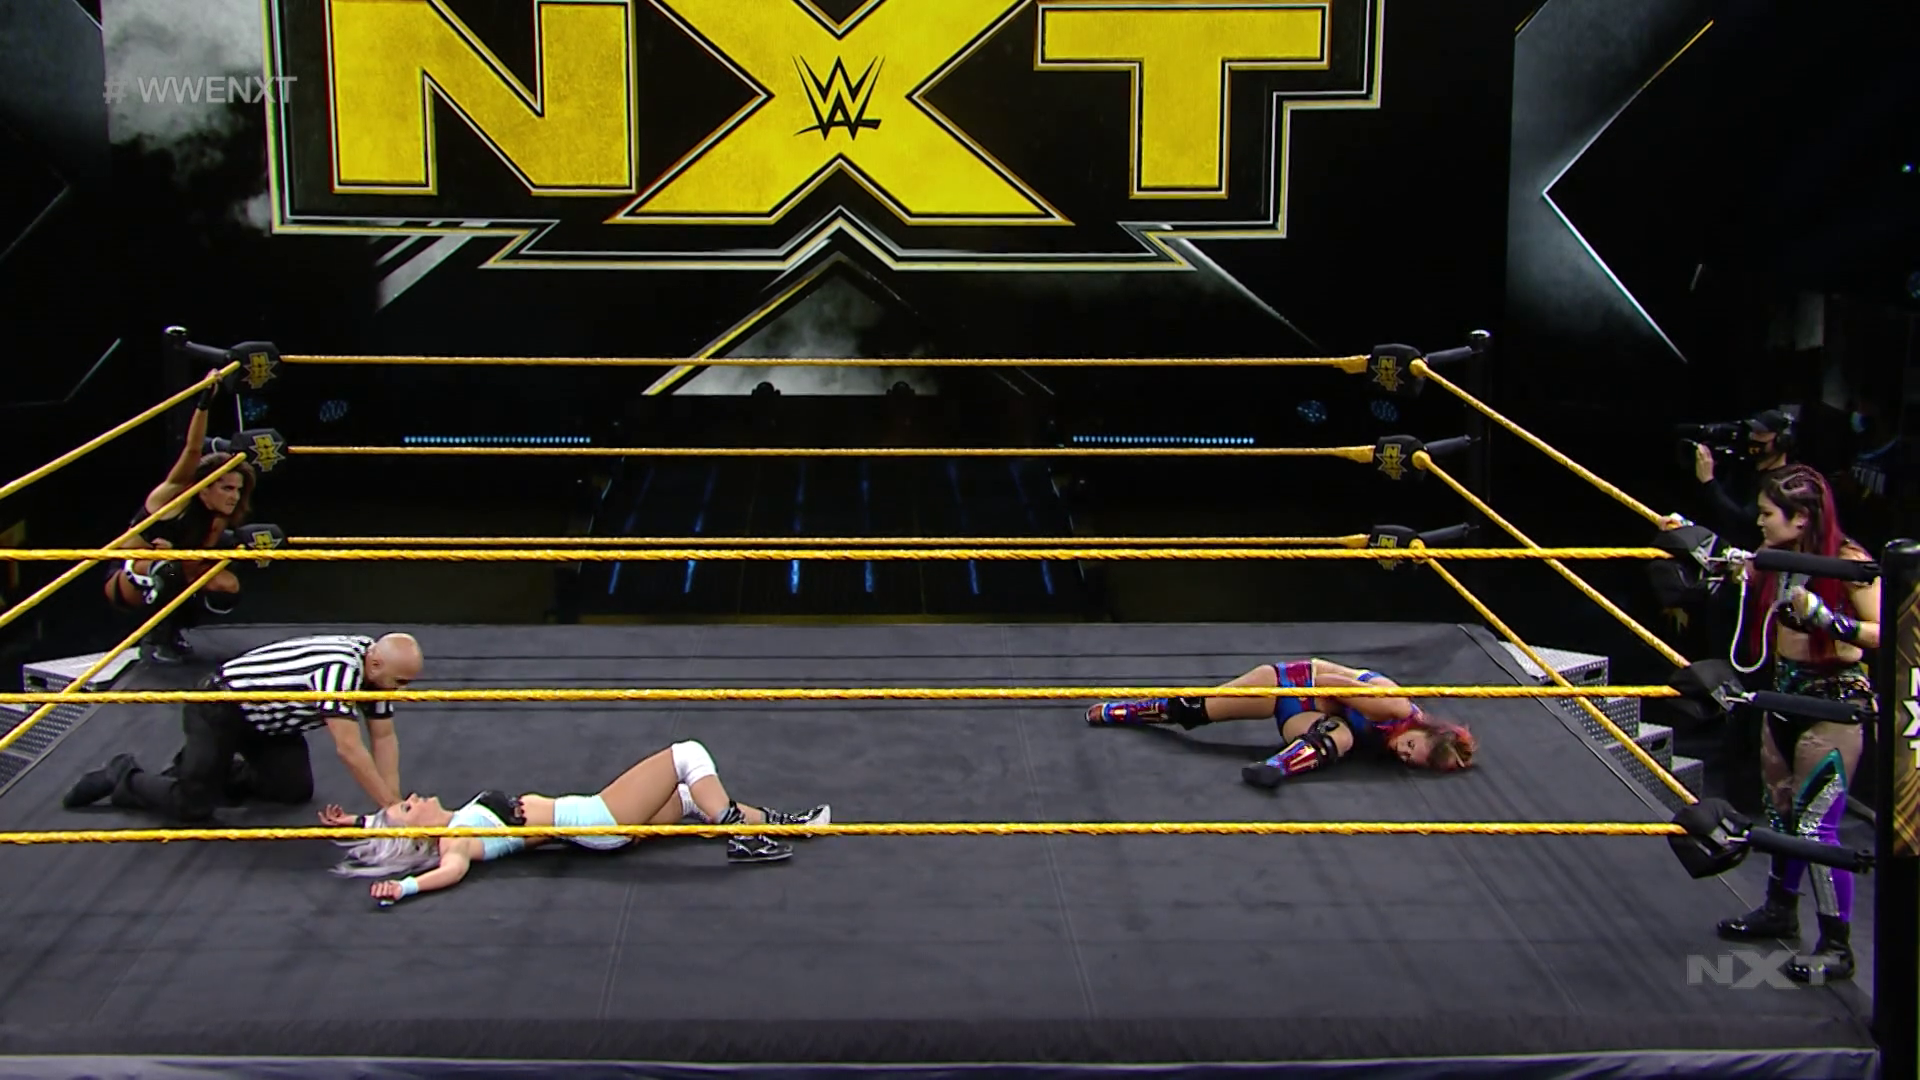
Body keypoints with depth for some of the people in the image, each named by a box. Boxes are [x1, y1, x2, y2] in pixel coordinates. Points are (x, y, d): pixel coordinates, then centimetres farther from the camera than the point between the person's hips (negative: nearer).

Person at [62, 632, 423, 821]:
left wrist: (394, 802, -11)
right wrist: (391, 807, -30)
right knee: (192, 807, -12)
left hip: (268, 721, 9)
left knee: (297, 791, 2)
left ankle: (222, 769, 24)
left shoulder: (375, 665, -8)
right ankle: (125, 778, 15)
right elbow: (349, 749, -37)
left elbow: (384, 738, -3)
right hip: (218, 710, -9)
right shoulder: (339, 670, -36)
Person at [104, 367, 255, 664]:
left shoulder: (217, 521, -4)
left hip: (166, 582, 6)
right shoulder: (174, 497, -20)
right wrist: (205, 402, -46)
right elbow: (193, 450, -35)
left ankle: (174, 628, 10)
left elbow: (197, 568, -9)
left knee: (228, 587, -12)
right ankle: (156, 640, -17)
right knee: (166, 567, -38)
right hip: (125, 582, -6)